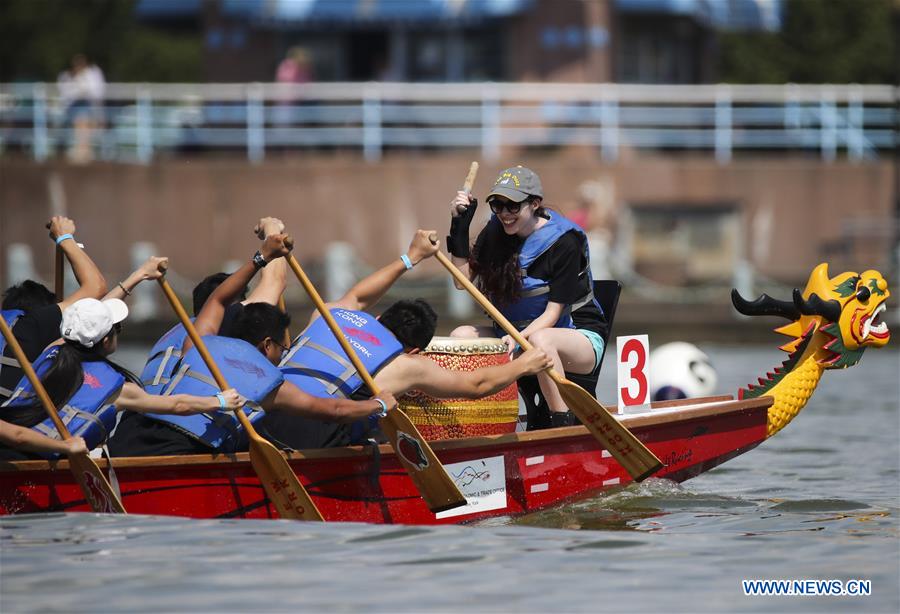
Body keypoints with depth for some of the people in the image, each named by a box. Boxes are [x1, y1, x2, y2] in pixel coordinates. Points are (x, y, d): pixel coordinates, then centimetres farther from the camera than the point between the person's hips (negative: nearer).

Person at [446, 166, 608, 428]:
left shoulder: (563, 242, -17)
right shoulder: (495, 232, 1)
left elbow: (553, 312, -18)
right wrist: (459, 228, -9)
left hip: (579, 334, -6)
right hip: (515, 331, 6)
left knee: (540, 340, -40)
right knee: (460, 335, -16)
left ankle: (563, 424, -34)